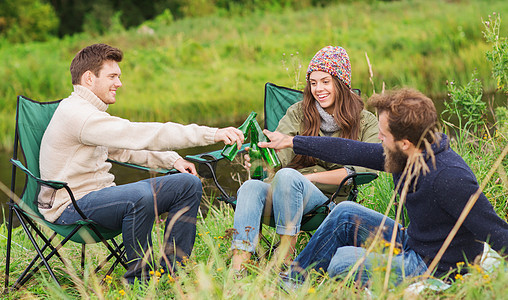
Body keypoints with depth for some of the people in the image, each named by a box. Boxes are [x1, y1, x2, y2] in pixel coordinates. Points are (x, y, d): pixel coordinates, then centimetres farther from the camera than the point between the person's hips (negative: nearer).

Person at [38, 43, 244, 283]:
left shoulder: (89, 111, 15)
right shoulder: (76, 114, -19)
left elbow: (123, 148, 26)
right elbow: (141, 135, -27)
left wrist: (172, 160, 7)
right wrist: (212, 135, -28)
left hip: (99, 195, 10)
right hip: (69, 207, -10)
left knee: (188, 184, 3)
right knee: (140, 195, -40)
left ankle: (173, 270, 4)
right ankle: (138, 278, -21)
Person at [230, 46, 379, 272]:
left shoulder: (365, 122, 9)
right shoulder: (298, 113, 15)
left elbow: (362, 170, -5)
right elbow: (278, 158, 2)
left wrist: (311, 177, -10)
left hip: (330, 199, -3)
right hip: (286, 195, 3)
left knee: (287, 176, -34)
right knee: (251, 187, -30)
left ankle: (285, 259, -29)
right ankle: (237, 270, -43)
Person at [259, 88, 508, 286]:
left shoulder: (449, 177, -31)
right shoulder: (406, 156, -4)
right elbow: (351, 151, 6)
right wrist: (291, 142, 13)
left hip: (435, 269, -9)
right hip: (411, 244, 9)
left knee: (343, 261, -15)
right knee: (346, 213, 9)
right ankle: (295, 279, 16)